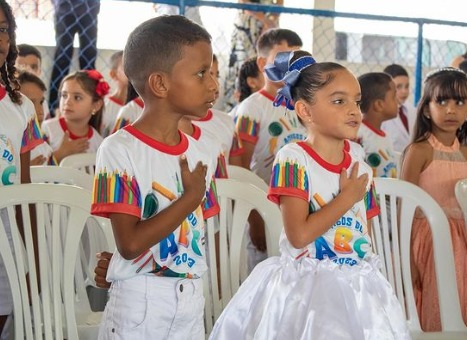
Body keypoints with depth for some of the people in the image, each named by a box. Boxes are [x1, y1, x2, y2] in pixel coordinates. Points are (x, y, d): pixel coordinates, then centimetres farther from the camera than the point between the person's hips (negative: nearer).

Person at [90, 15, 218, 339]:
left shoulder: (200, 155, 5)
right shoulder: (119, 151, -13)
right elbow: (130, 243, -19)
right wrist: (191, 197, -14)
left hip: (191, 303, 6)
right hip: (139, 304, -5)